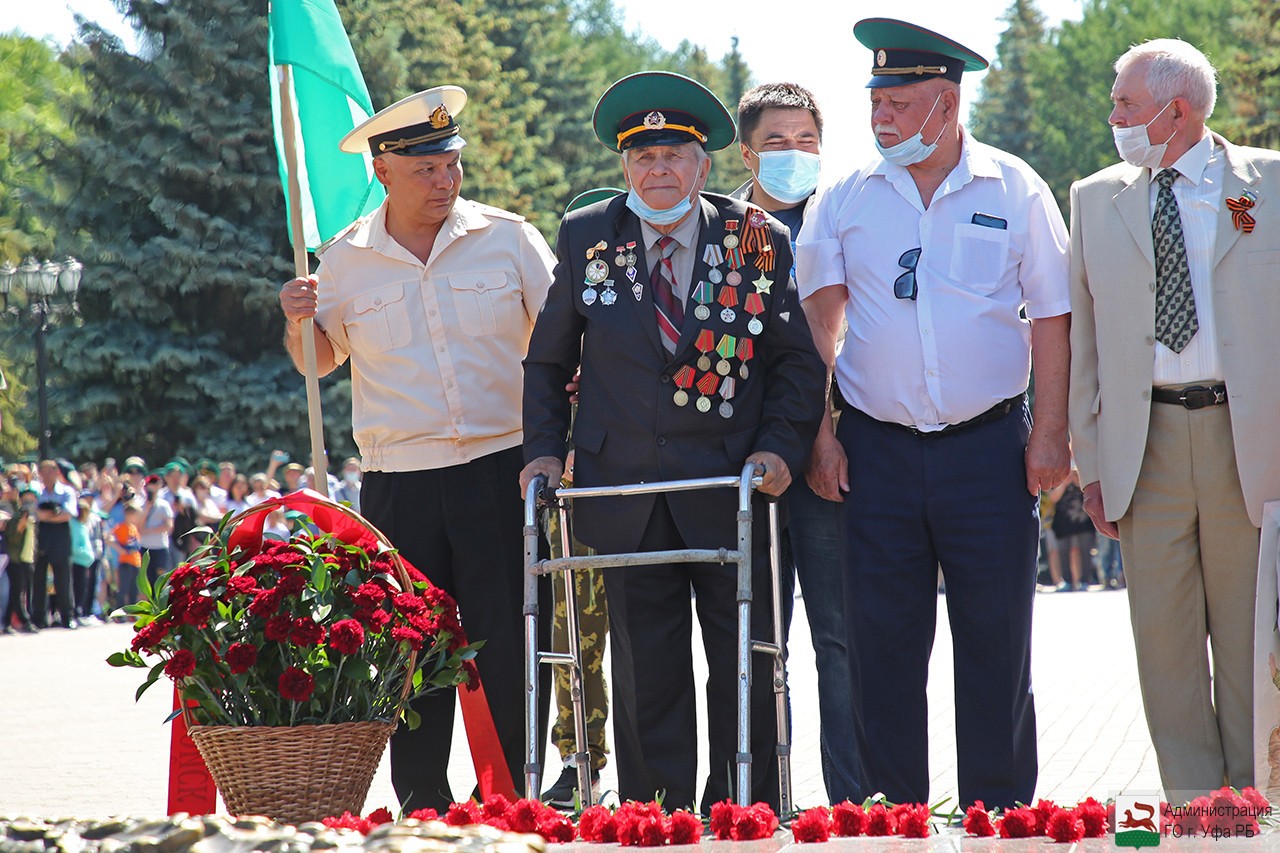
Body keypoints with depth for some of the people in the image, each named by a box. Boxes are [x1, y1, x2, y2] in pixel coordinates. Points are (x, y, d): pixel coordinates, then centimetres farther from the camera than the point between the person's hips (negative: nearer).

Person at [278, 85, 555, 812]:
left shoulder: (508, 239, 3)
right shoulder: (346, 260, 6)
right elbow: (320, 359, 20)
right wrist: (298, 321, -2)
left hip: (501, 474, -1)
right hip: (398, 487, 1)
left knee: (514, 650, -5)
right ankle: (424, 814, 12)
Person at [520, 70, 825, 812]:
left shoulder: (759, 242, 1)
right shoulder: (586, 238, 5)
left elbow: (798, 359, 5)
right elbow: (548, 361, 14)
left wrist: (780, 447, -7)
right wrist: (543, 450, 3)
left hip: (731, 487, -1)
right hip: (625, 494, 1)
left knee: (746, 675, 3)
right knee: (646, 681, 4)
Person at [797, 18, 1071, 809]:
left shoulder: (1014, 190, 1)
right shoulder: (846, 199, 5)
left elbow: (1050, 318, 2)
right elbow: (819, 321, 3)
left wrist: (1050, 433, -4)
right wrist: (817, 432, -5)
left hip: (989, 447, -1)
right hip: (876, 450, 1)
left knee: (996, 643, 2)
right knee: (882, 646, 3)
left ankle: (999, 818, 10)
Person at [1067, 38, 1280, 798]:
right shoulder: (1097, 199, 10)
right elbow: (1081, 336, 10)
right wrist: (1092, 457, 4)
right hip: (1145, 442, 2)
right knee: (1163, 632, 1)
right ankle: (1193, 804, 8)